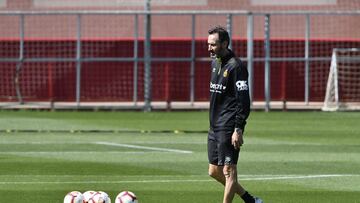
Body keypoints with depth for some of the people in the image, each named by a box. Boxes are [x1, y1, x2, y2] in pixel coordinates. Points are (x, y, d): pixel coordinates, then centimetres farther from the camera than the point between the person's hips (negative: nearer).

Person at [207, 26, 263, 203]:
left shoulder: (235, 66, -15)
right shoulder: (215, 62, 13)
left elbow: (244, 100, -19)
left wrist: (238, 129, -22)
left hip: (228, 128, -10)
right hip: (214, 127, 10)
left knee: (228, 171, -6)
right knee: (214, 171, 12)